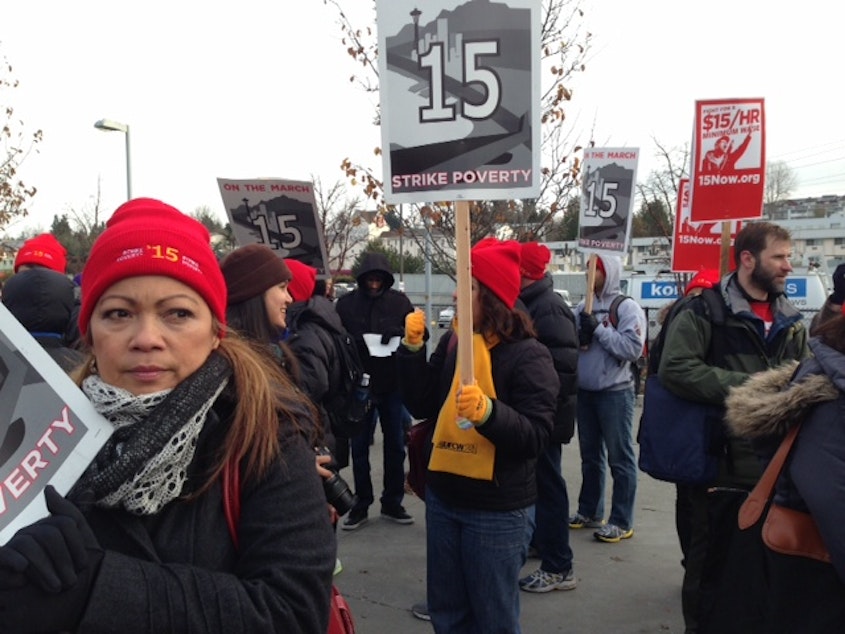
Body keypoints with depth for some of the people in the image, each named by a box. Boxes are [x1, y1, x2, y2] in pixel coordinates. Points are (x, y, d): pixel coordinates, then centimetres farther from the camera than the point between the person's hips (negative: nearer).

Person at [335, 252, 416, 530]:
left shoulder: (399, 301, -1)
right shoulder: (346, 303, -3)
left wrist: (401, 332, -19)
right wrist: (353, 345, -22)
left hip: (393, 384, 1)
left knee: (395, 445, 10)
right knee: (359, 446, 8)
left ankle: (392, 503, 24)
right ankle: (361, 504, 20)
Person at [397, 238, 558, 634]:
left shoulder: (528, 356, -13)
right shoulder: (452, 343, 4)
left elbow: (535, 436, -20)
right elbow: (421, 406, 3)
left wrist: (489, 411, -37)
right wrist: (413, 348, -6)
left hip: (498, 511, -6)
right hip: (443, 498, 6)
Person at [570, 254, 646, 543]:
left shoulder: (627, 307, -8)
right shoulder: (581, 307, 8)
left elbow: (633, 348, -20)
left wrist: (597, 329, -19)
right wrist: (578, 336, -13)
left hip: (615, 392, -6)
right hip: (583, 391, 6)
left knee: (620, 458, 2)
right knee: (590, 456, 17)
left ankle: (622, 522, 10)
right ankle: (589, 511, 29)